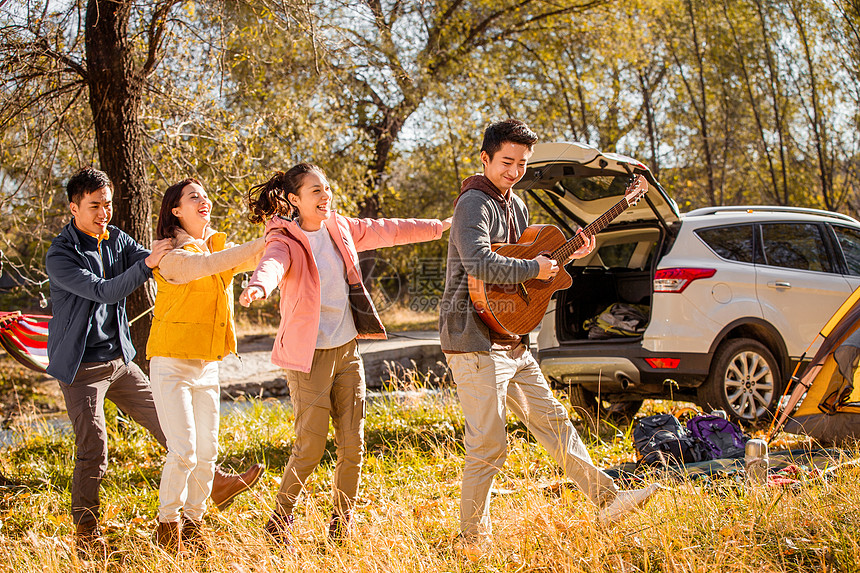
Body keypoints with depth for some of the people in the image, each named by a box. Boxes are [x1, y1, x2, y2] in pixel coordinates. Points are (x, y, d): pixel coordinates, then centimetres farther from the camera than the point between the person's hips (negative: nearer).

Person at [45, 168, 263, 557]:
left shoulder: (116, 239, 5)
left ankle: (215, 484, 22)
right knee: (93, 449, -8)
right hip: (81, 365, -6)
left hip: (120, 360, 7)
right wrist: (146, 264, -38)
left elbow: (159, 264, -3)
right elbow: (102, 291, -27)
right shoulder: (59, 255, -16)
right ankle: (86, 534, 5)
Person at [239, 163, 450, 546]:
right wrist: (258, 287, -58)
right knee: (310, 447, -7)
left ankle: (341, 529, 18)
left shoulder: (340, 228, 7)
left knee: (353, 444, 5)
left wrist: (442, 226, 27)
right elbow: (273, 263, -35)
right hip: (310, 355, -6)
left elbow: (388, 231, 20)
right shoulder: (286, 241, -12)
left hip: (347, 349, 6)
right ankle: (279, 525, 12)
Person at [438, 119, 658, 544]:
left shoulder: (514, 205, 16)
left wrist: (569, 256, 12)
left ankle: (607, 500, 17)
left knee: (553, 420, 12)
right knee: (488, 445, -5)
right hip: (475, 342, -9)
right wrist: (534, 269, -20)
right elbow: (479, 264, -29)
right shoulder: (474, 203, -14)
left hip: (512, 342, 9)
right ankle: (473, 537, 8)